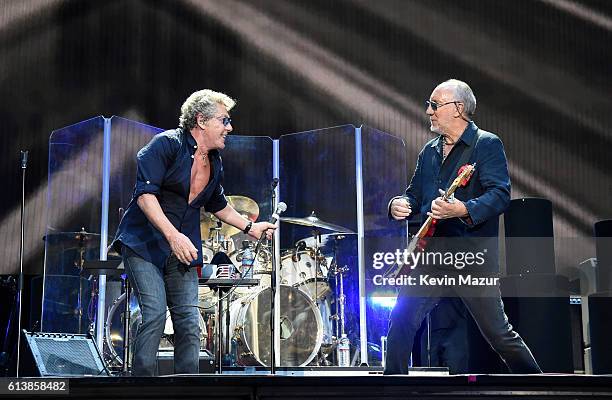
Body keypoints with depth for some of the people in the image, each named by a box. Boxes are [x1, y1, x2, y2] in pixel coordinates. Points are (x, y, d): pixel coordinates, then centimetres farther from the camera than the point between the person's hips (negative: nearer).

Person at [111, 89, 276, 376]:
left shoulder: (214, 163, 12)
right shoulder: (167, 144, -11)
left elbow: (217, 204, 29)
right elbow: (145, 194, -19)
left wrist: (249, 227, 22)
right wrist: (173, 236, -27)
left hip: (183, 249, 7)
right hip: (144, 243, -6)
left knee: (189, 322, 0)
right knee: (155, 313, -18)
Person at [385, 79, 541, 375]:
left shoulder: (487, 144, -4)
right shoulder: (430, 150, 17)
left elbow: (500, 195, -16)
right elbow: (414, 194, 22)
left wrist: (463, 210, -32)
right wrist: (399, 205, -1)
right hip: (430, 255, 6)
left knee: (498, 333, 1)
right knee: (401, 322, -2)